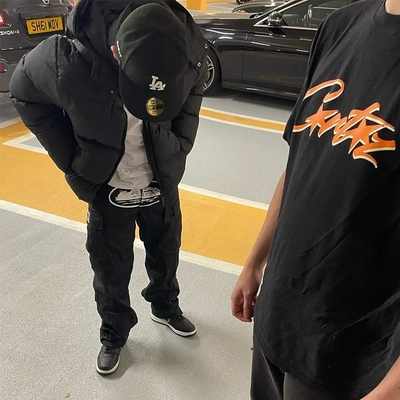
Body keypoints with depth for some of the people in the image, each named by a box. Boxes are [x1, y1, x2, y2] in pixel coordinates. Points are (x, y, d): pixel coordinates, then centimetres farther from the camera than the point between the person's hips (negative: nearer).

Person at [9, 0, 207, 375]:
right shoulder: (69, 60, -31)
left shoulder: (187, 51, -22)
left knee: (165, 255, 22)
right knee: (111, 272, 14)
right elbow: (23, 92, -10)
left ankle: (165, 306, 52)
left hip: (163, 185, 3)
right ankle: (114, 333, 43)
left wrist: (181, 145, -5)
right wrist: (72, 161, -11)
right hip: (107, 191, -2)